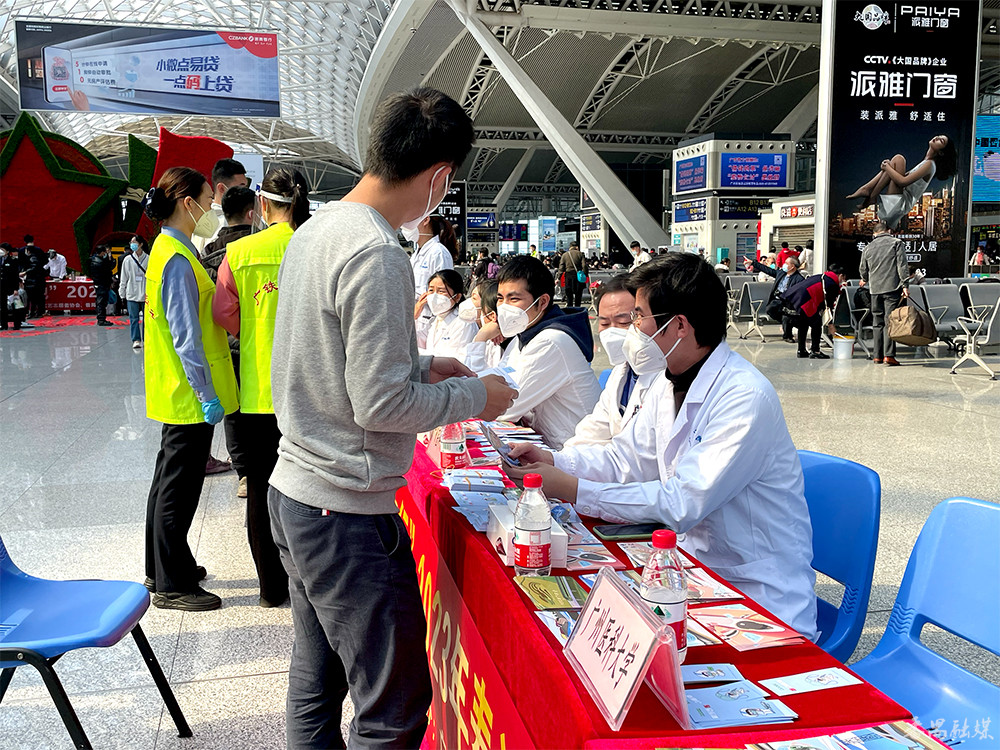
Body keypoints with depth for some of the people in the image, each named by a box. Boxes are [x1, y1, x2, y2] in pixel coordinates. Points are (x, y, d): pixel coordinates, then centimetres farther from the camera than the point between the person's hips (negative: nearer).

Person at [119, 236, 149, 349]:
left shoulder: (149, 259, -1)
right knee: (133, 318, -1)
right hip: (132, 295, 1)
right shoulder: (127, 260, 4)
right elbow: (123, 279, 8)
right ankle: (136, 340, 2)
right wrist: (122, 294, 7)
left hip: (146, 295, -1)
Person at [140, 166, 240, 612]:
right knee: (179, 488, -1)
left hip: (178, 393, 11)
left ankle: (162, 568, 33)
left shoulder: (170, 250, 13)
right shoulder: (177, 259, -19)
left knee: (170, 481, 19)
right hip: (190, 395, -11)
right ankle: (171, 585, 11)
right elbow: (186, 336, -22)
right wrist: (207, 395, -20)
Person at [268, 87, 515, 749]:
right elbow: (380, 404, -22)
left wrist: (420, 367, 16)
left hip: (294, 495, 10)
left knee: (315, 685, 23)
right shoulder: (378, 255, -21)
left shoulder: (314, 230, 9)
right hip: (349, 515, -10)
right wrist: (476, 396, -8)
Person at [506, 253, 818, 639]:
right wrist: (552, 460, -6)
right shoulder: (670, 386, 5)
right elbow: (625, 459, 11)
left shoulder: (746, 398, -24)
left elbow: (683, 503, -28)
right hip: (698, 567, 7)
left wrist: (571, 489, -28)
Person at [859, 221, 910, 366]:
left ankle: (878, 355, 10)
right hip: (892, 288, -3)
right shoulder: (897, 243, 2)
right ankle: (889, 354, -13)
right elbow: (902, 266, -7)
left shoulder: (867, 248, 13)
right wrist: (905, 285, -7)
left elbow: (864, 270, 23)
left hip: (875, 289, 3)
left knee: (877, 322, 10)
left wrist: (865, 280, 43)